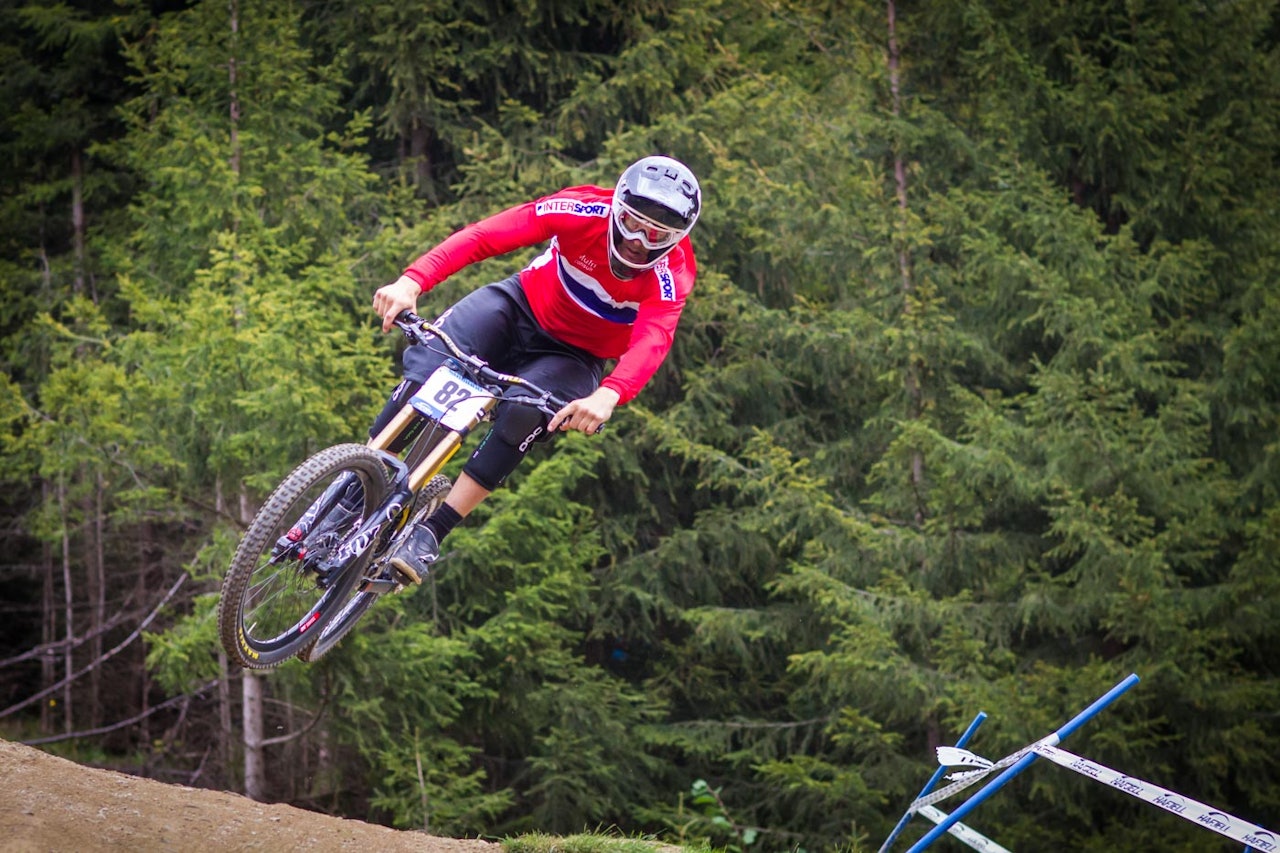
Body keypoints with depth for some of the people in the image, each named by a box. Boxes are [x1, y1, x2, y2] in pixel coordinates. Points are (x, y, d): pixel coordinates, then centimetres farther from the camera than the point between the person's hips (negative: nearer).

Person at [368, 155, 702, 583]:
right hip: (520, 307, 1)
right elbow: (484, 236, -32)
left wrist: (608, 395, -67)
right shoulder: (585, 210, -24)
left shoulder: (671, 272, -27)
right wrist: (412, 281, -46)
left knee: (524, 414, -32)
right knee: (430, 364, -25)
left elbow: (653, 341, -46)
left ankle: (429, 535, -25)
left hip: (573, 357, -1)